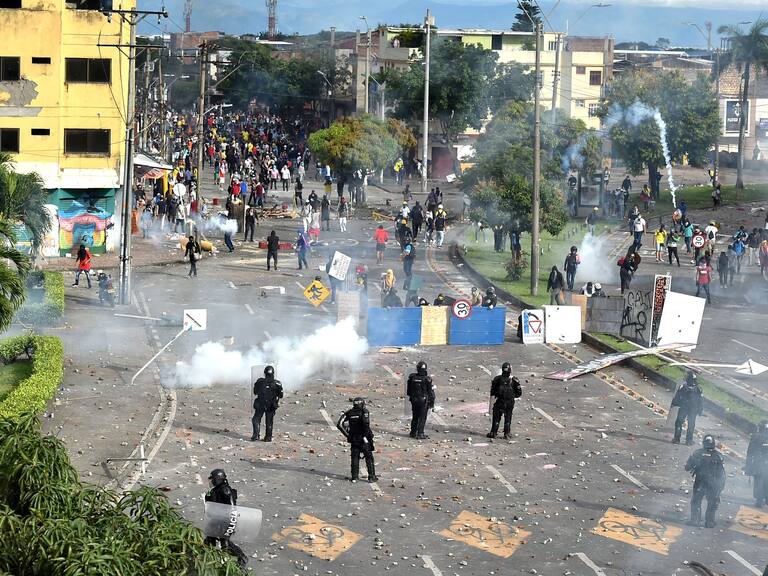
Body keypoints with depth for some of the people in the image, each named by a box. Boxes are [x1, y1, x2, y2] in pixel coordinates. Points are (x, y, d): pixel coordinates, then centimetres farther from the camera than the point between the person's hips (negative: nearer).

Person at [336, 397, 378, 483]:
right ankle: (371, 477, 6)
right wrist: (366, 435, -16)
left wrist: (347, 435, 2)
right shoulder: (364, 411, -7)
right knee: (369, 458, 6)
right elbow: (366, 423, -25)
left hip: (353, 439, 3)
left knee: (355, 458, 10)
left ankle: (354, 477, 9)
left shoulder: (349, 413, 5)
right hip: (364, 439, -3)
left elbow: (339, 424, -2)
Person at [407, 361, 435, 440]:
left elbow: (409, 390, 6)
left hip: (414, 400, 4)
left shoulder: (412, 377, -4)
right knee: (422, 418, 2)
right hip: (423, 400, -4)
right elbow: (431, 391, -10)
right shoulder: (427, 379, -15)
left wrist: (410, 397, 19)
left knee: (415, 417, 16)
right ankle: (420, 434, 0)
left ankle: (413, 432, 23)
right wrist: (432, 401, -1)